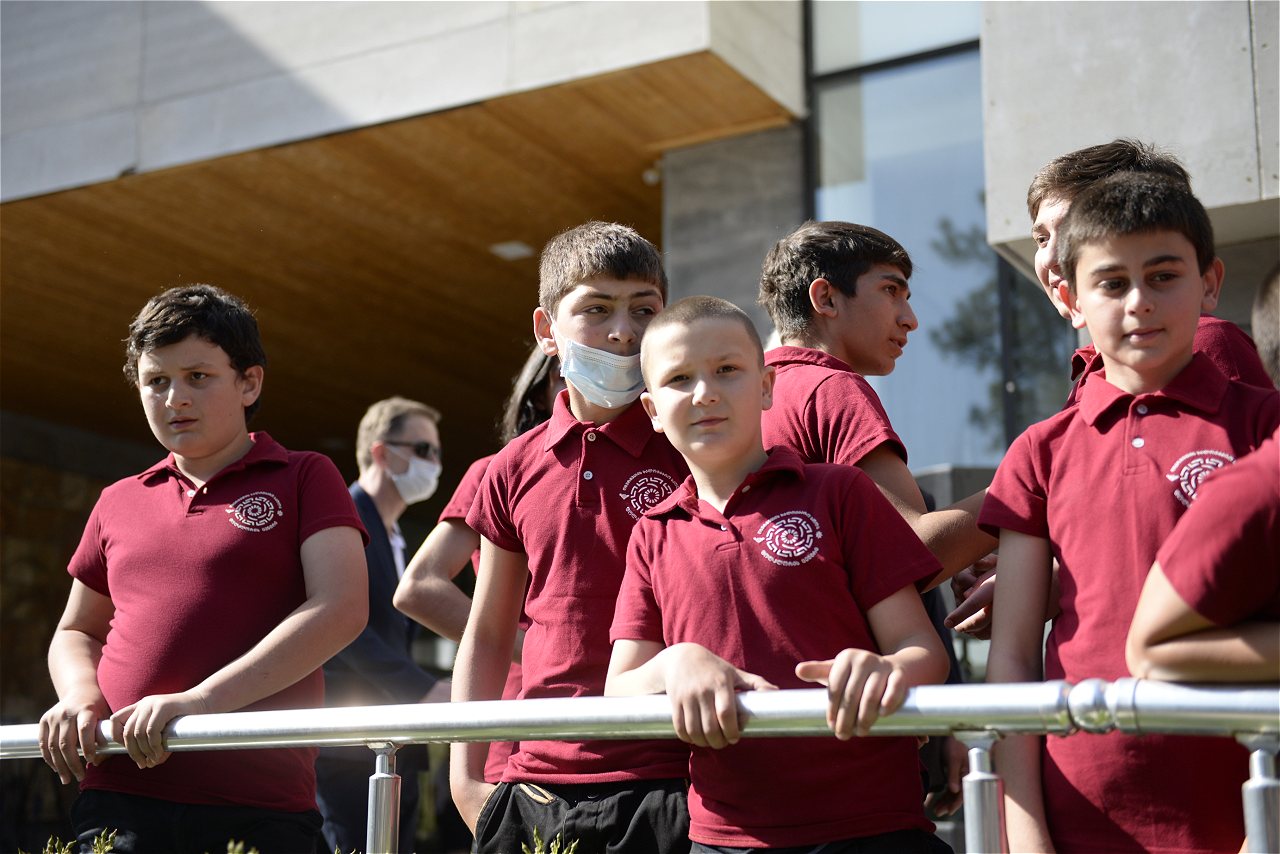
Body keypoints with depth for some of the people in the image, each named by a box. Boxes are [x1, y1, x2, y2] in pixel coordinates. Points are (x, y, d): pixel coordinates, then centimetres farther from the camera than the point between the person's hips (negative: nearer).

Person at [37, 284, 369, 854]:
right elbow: (76, 631, 28)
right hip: (116, 797, 3)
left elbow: (341, 609, -8)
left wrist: (200, 700, -16)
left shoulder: (303, 479, 5)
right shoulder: (118, 502, 18)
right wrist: (80, 696, 3)